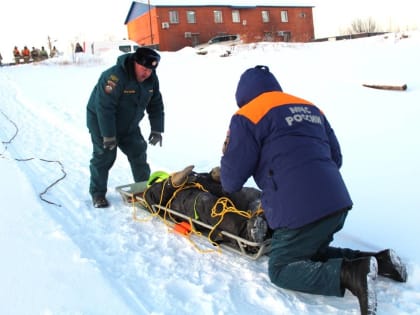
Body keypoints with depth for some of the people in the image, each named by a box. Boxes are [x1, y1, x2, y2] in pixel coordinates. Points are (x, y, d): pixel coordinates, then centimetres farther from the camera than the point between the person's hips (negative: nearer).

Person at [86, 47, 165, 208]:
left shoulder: (151, 78, -10)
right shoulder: (115, 76, -33)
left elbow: (156, 105, 0)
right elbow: (104, 108, -33)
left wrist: (157, 130, -4)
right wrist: (108, 136, -31)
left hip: (129, 125, 6)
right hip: (101, 121, -6)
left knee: (138, 153, 4)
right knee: (104, 156, -5)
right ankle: (97, 193, 10)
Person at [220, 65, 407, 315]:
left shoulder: (248, 117, 1)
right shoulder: (311, 109, 21)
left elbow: (232, 177, 1)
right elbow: (336, 158, 24)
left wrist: (228, 186, 24)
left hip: (300, 210, -7)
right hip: (338, 202, 8)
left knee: (281, 270, 7)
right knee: (311, 254, 26)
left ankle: (353, 273, -15)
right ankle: (377, 260, 9)